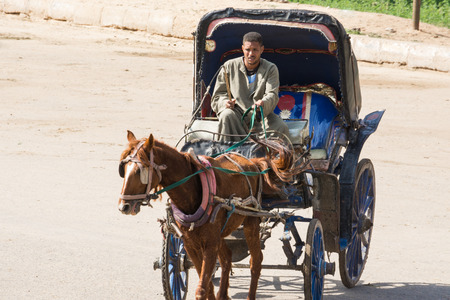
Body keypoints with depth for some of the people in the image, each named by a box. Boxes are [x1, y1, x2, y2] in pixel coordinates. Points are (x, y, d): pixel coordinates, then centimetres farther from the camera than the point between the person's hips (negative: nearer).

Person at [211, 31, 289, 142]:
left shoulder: (270, 69, 6)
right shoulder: (229, 66, 7)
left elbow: (272, 95, -8)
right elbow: (218, 95, 9)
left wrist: (263, 103, -34)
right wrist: (225, 103, -17)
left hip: (261, 115, 0)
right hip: (237, 113, 0)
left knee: (281, 128, -29)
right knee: (227, 115, -35)